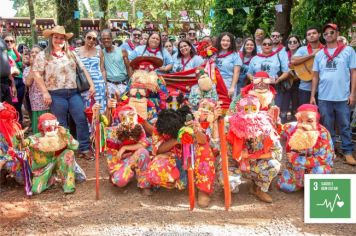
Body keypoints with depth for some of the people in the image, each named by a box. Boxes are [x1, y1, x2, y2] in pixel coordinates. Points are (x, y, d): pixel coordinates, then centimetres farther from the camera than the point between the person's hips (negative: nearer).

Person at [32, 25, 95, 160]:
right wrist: (45, 92, -13)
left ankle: (84, 149, 11)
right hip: (56, 95, -4)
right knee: (61, 125, 4)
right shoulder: (43, 55, 1)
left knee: (82, 120, 0)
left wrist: (91, 85, 5)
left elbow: (83, 69, 14)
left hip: (73, 92, 4)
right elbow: (36, 74, -5)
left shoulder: (70, 54, 15)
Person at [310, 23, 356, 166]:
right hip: (324, 97, 3)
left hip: (343, 96, -2)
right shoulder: (320, 54, 10)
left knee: (344, 126, 5)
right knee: (327, 126, 10)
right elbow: (315, 76, 12)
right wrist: (312, 95, 7)